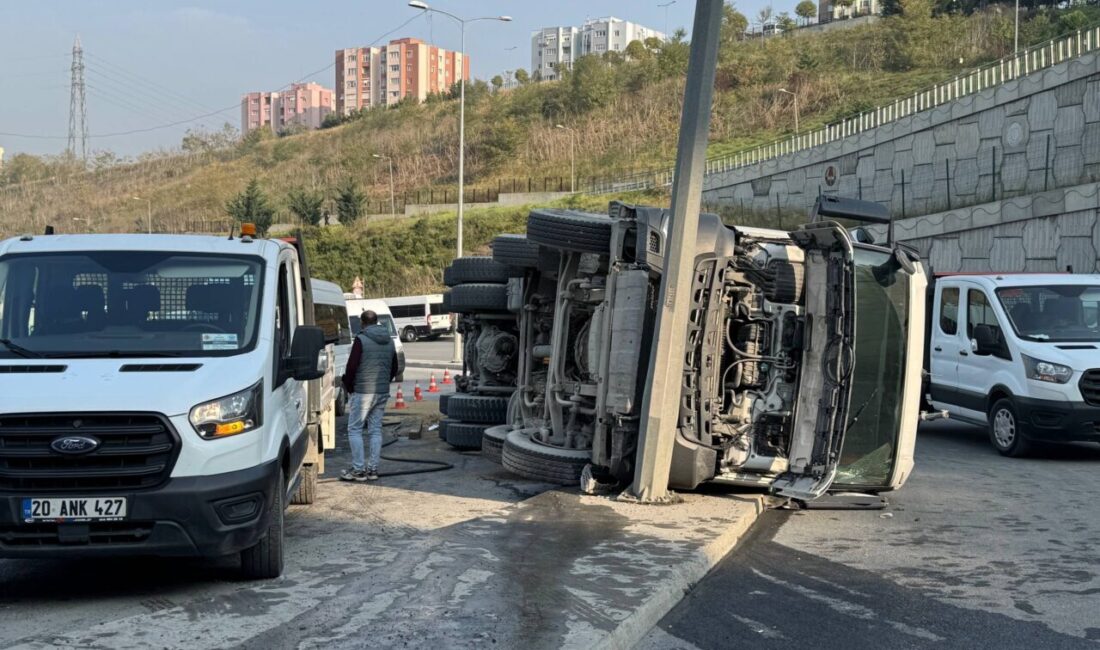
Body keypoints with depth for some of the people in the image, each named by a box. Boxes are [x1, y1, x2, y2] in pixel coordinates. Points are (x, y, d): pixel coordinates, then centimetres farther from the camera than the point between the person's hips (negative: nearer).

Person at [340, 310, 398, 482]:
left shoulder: (361, 340, -10)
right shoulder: (389, 341, 11)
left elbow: (352, 367, -12)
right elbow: (394, 369, 17)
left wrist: (349, 387, 1)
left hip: (362, 392, -6)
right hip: (383, 393, 6)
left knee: (355, 430, 1)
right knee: (375, 430, 10)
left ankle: (358, 469, -3)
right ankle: (373, 469, 10)